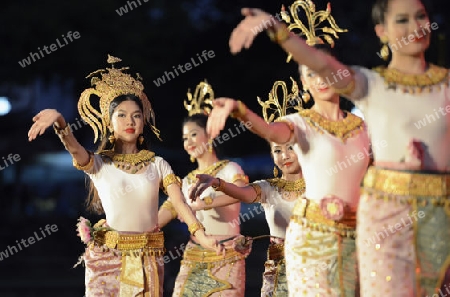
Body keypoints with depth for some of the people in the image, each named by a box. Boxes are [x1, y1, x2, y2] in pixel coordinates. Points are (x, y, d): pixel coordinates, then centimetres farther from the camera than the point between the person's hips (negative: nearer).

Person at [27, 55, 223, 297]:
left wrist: (200, 234, -25)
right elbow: (74, 148, -23)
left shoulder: (157, 165, 5)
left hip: (148, 258, 2)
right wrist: (60, 122, -45)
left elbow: (179, 202, -7)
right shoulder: (99, 164, -1)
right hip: (108, 257, -2)